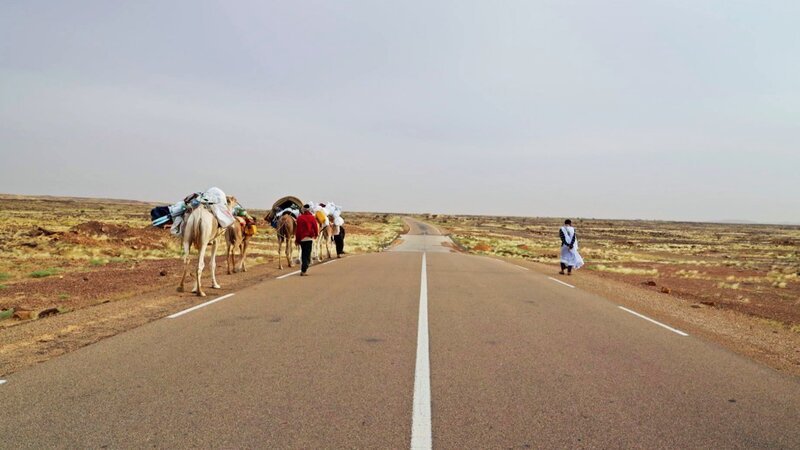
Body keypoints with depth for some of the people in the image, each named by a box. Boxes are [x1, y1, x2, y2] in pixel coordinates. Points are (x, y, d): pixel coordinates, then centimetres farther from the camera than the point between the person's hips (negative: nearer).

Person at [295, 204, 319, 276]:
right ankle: (303, 271, -12)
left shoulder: (299, 218, 1)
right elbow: (315, 227, 1)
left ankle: (303, 269, 21)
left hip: (301, 238, 3)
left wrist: (297, 239, 7)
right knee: (307, 254, -2)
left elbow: (297, 229, 1)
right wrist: (316, 234, 22)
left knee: (303, 254, 17)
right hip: (309, 238, -3)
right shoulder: (312, 218, -4)